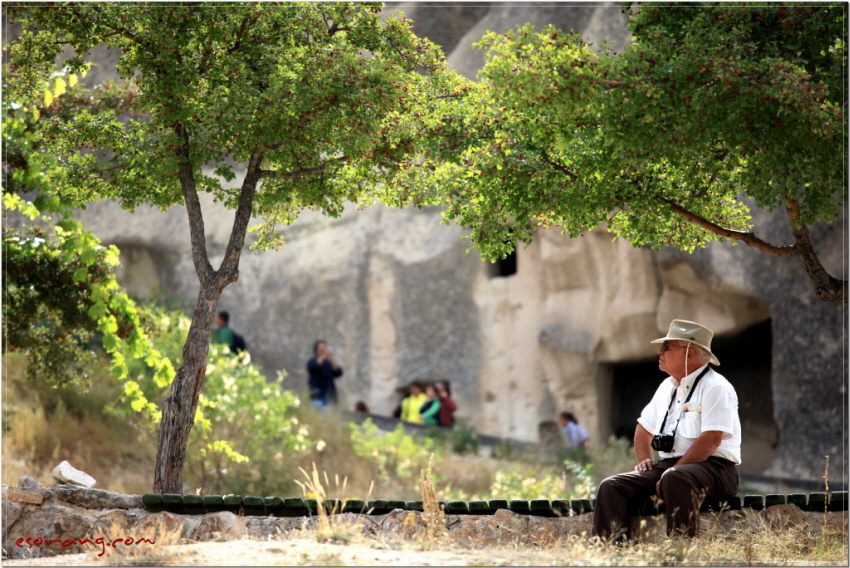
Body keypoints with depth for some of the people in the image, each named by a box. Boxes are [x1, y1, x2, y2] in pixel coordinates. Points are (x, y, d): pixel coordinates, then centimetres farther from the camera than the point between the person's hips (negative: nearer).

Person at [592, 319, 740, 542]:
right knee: (611, 487, -12)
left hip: (713, 468, -8)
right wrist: (644, 459, 12)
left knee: (675, 480, -41)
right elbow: (644, 428, 32)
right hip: (668, 466, 8)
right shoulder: (667, 387, 19)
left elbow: (711, 440, -19)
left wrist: (671, 473, -21)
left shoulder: (715, 387, -7)